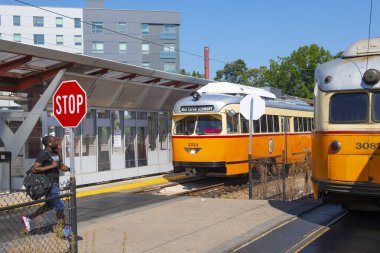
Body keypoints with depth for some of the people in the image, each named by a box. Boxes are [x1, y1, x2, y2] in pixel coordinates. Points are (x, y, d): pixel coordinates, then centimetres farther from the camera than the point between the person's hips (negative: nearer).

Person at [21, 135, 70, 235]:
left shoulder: (56, 153, 12)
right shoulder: (44, 153, -15)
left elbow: (61, 166, 22)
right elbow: (35, 169, -22)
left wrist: (69, 169, 1)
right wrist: (51, 166, -23)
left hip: (55, 183, 10)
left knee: (49, 205, 18)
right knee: (59, 205, -6)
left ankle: (28, 218, 29)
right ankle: (64, 230, 3)